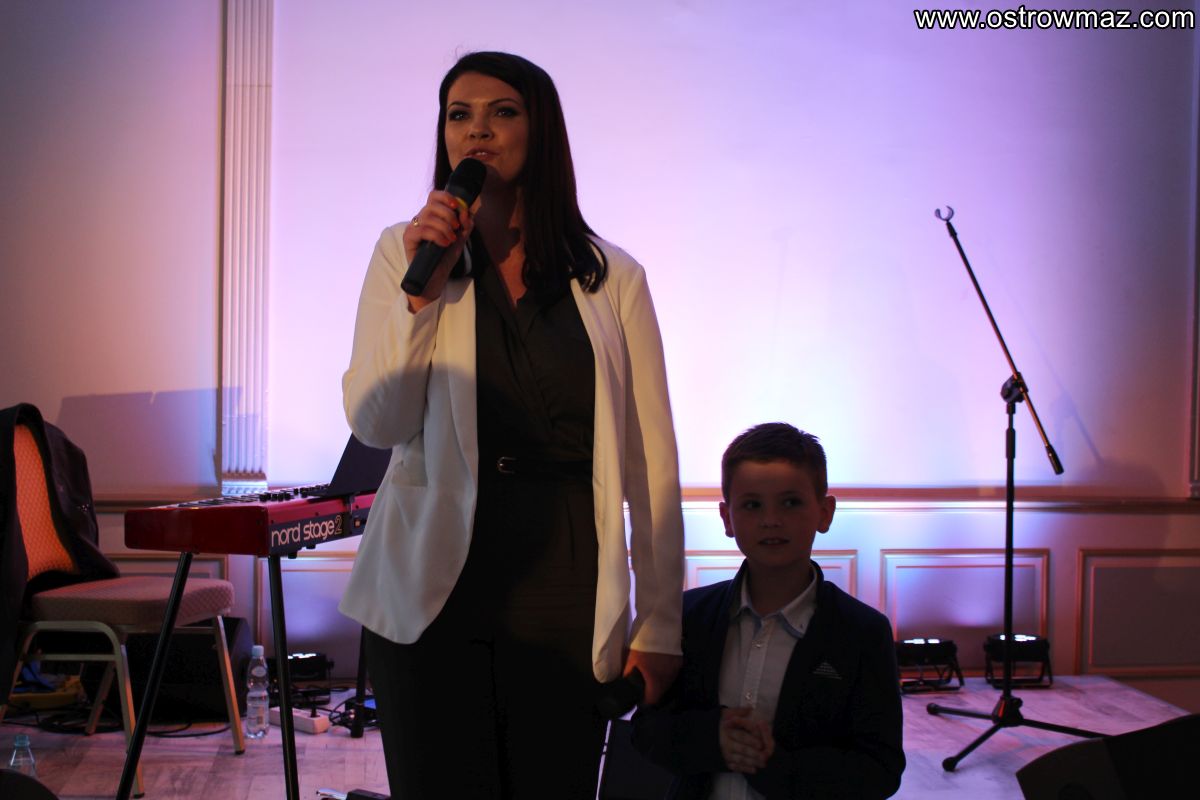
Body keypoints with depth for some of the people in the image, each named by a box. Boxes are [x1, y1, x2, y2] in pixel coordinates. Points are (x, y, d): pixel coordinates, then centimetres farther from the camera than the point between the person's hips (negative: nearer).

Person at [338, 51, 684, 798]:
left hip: (566, 603, 0)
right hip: (435, 592, 0)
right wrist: (423, 289, -13)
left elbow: (651, 462, 2)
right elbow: (376, 423, -3)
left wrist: (659, 626, 0)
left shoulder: (613, 278, 3)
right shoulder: (405, 253, 6)